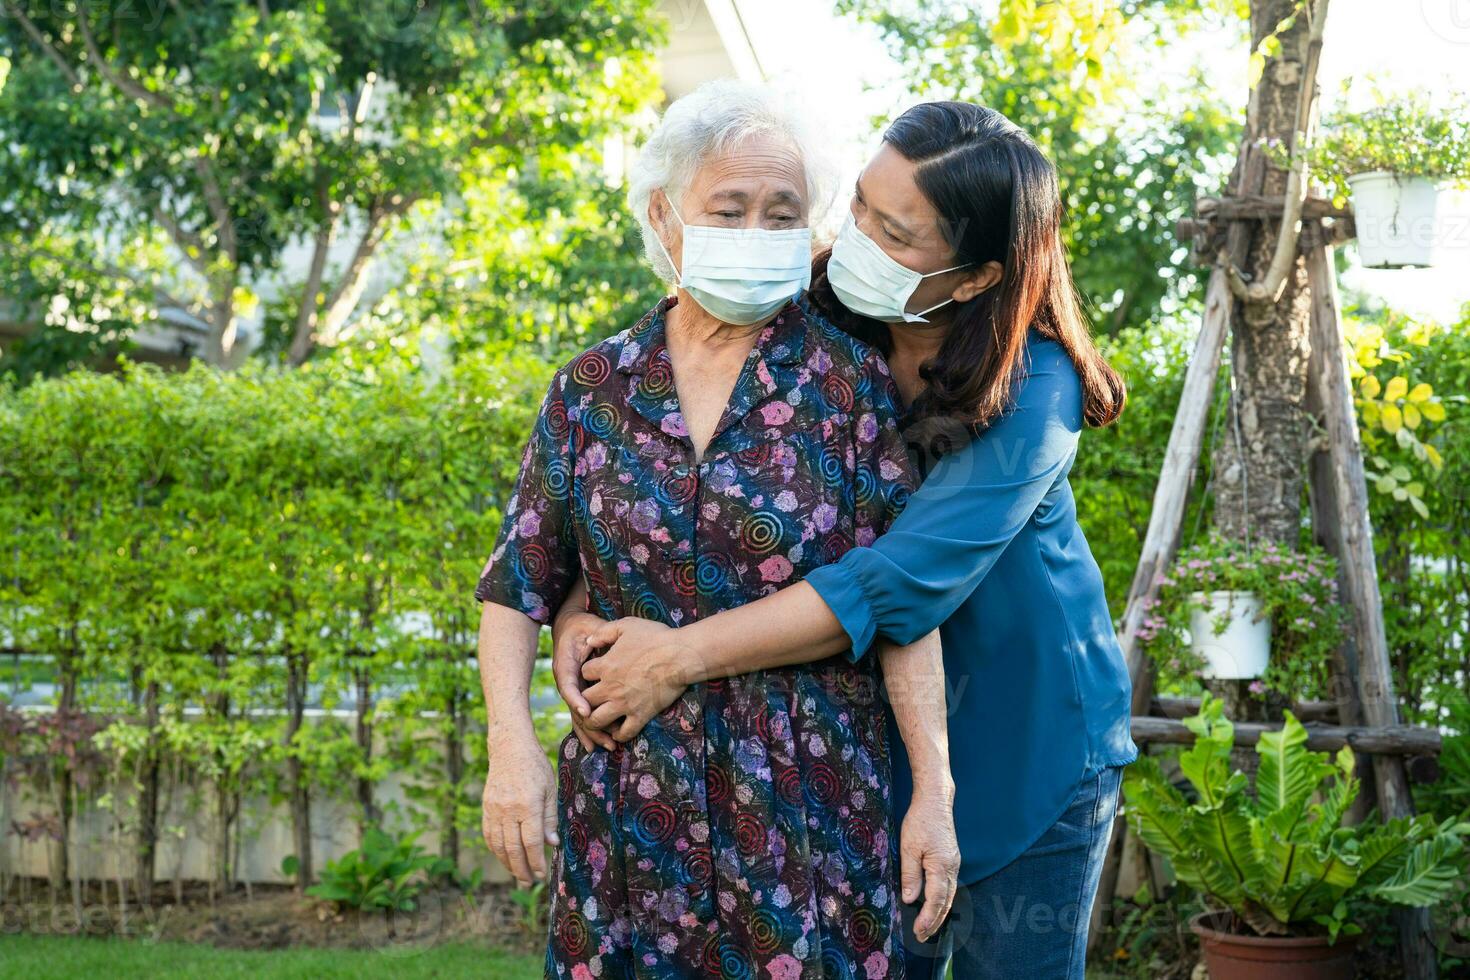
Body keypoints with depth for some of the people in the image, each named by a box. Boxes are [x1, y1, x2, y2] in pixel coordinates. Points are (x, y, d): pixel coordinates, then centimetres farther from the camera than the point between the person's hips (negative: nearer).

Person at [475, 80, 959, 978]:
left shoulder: (851, 383, -2)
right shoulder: (592, 389, 5)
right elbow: (518, 586, 7)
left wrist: (934, 789, -9)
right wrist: (511, 743, -7)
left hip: (809, 801, -2)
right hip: (627, 796, 2)